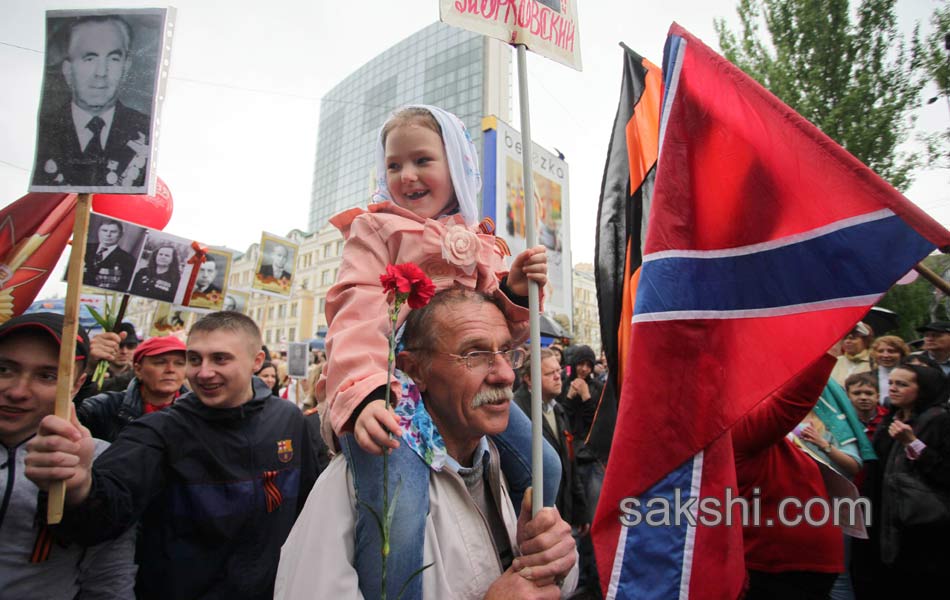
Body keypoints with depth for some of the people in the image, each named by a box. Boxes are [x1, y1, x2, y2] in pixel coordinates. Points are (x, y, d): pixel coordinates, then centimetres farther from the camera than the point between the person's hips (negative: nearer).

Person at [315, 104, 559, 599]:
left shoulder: (480, 246, 19)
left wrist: (514, 294, -5)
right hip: (389, 386, -5)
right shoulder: (375, 229, 6)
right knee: (398, 509, -27)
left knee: (542, 465, 11)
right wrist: (361, 392, -28)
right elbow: (357, 316, -11)